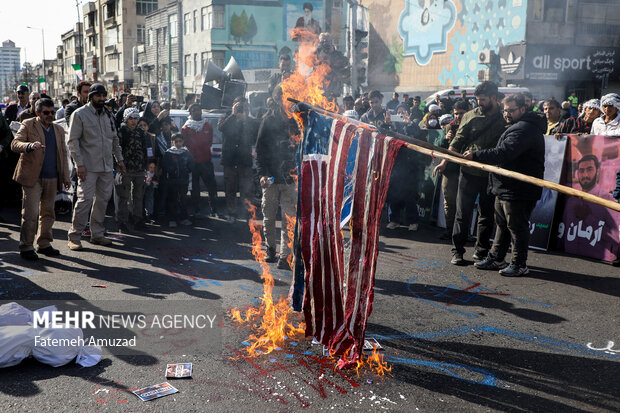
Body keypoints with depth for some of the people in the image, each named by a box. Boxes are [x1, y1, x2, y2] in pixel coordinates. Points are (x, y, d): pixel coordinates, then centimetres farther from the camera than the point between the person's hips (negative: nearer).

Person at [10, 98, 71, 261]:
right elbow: (15, 144, -12)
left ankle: (44, 244, 22)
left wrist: (65, 177, 13)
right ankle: (26, 247, 2)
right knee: (30, 213, -7)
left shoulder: (59, 130, 15)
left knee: (48, 213, 10)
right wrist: (30, 146, -33)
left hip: (52, 179, 5)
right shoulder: (28, 125, 0)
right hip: (32, 177, -5)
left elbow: (63, 155, 19)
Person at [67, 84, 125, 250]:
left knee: (103, 199, 8)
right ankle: (74, 236, -1)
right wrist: (79, 164, -14)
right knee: (85, 199, -10)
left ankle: (97, 234, 18)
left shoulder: (108, 115, 15)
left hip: (107, 166, 6)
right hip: (88, 167, -6)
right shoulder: (80, 114, -3)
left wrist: (119, 159, 16)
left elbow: (114, 139, 23)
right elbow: (73, 140, -7)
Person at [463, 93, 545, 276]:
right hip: (505, 188, 11)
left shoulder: (524, 129, -17)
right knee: (501, 224, 17)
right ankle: (496, 258, 28)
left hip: (519, 190, -11)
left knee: (516, 226, -3)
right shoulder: (518, 127, 20)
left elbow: (504, 153, -29)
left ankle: (519, 264, 7)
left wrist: (475, 156, -26)